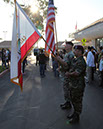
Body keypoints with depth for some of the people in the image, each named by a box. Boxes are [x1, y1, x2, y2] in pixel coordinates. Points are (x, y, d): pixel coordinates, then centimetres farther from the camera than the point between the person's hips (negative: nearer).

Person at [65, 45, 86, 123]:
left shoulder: (81, 61, -21)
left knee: (77, 101, 4)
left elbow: (76, 73, -26)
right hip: (72, 84, 10)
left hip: (78, 85, -10)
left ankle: (76, 117, 19)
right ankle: (75, 113, 38)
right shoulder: (75, 60, 11)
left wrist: (69, 74, -12)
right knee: (73, 99, 21)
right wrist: (68, 73, 5)